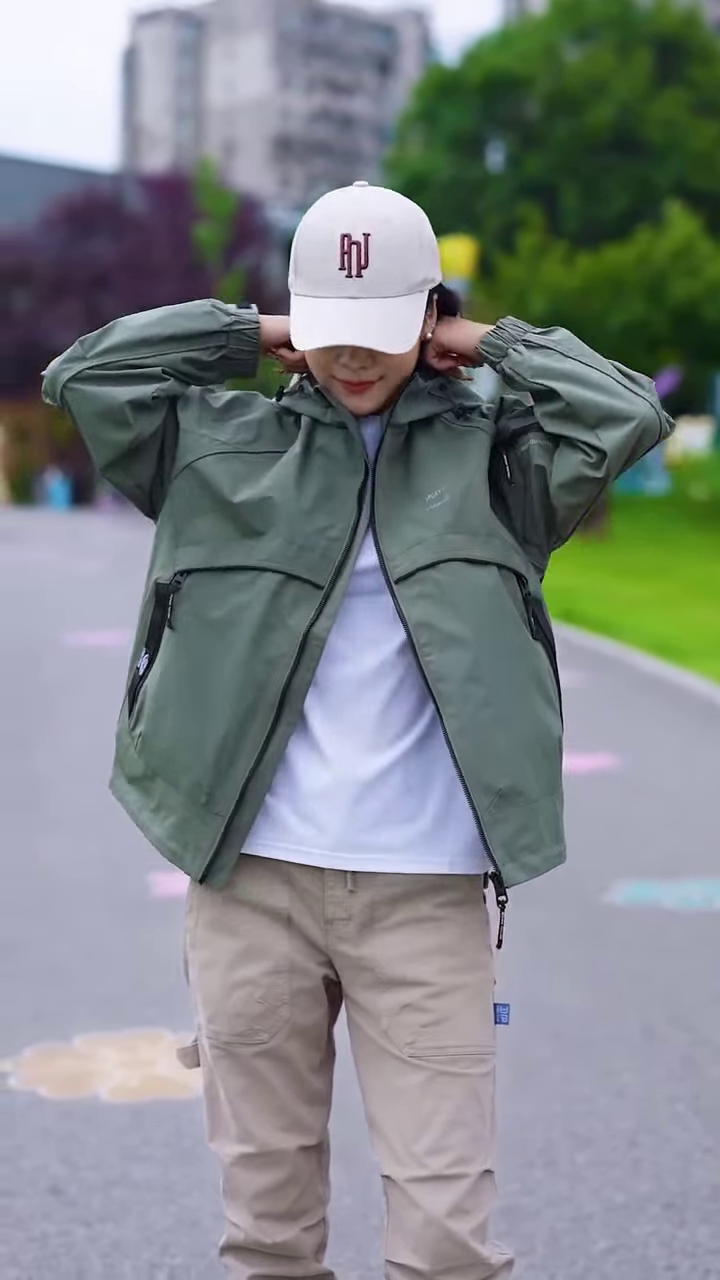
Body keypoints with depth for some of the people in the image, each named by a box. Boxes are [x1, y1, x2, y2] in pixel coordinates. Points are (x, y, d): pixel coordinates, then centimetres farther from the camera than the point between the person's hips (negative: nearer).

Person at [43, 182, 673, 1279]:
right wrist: (256, 333, 6)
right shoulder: (230, 442, 9)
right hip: (253, 875, 2)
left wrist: (491, 346, 4)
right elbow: (83, 375, 5)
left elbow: (627, 417, -7)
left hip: (427, 887, -1)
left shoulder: (489, 450, 6)